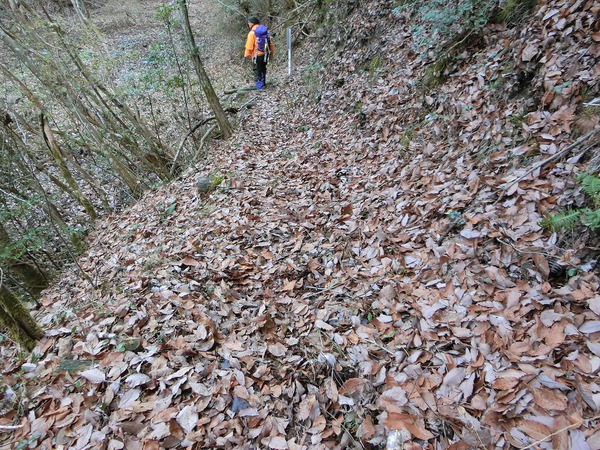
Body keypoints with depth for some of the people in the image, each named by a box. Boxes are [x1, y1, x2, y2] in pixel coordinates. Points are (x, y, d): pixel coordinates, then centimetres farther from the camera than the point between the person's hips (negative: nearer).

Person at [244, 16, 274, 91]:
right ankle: (263, 84, 34)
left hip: (257, 56, -7)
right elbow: (270, 42, 10)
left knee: (257, 71, 2)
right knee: (263, 69, 23)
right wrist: (271, 52, 21)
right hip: (265, 54, 7)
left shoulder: (252, 33, -14)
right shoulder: (265, 30, 6)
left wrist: (246, 56, -8)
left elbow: (249, 46, -16)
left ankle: (260, 87, 1)